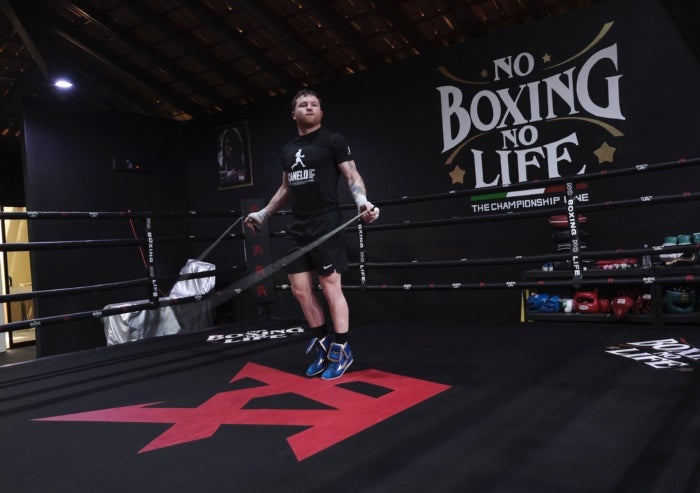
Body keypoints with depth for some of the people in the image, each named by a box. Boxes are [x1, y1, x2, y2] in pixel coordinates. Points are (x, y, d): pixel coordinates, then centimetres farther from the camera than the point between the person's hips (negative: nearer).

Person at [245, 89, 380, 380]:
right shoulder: (288, 150, 19)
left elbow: (352, 175, -6)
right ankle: (323, 344, 22)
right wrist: (263, 214, 29)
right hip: (297, 226, 7)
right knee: (300, 289, 6)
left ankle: (341, 351, 8)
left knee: (331, 287, -5)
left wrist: (361, 200, -26)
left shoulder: (333, 141, 0)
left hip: (325, 223, -7)